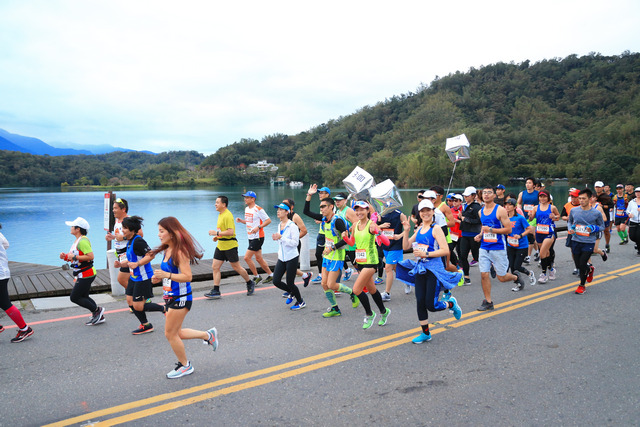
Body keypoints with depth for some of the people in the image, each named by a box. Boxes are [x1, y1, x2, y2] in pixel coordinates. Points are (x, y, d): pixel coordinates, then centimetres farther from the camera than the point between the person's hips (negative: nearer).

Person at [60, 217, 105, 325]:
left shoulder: (83, 241, -20)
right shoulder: (77, 240, 14)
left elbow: (90, 256, -28)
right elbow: (75, 257, 22)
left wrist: (74, 257, -23)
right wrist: (65, 257, 5)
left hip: (86, 275, -11)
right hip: (82, 275, 11)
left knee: (74, 297, -4)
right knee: (83, 297, 16)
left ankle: (97, 310, 6)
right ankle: (99, 316, 22)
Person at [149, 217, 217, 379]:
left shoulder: (180, 251, -20)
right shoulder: (166, 250, 8)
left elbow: (187, 276, -24)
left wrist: (166, 275, -32)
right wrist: (159, 277, 4)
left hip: (180, 298, -9)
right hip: (170, 297, 9)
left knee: (170, 334, 1)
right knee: (176, 333, 16)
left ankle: (185, 366, 20)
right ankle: (208, 335, 33)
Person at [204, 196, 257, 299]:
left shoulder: (228, 215, -18)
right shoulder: (220, 214, 13)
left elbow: (231, 232, -25)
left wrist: (217, 233, -22)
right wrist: (217, 237, 13)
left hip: (230, 245, -9)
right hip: (221, 246, 9)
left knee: (236, 267, 3)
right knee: (215, 267, 3)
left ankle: (250, 283, 24)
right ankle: (216, 291, 7)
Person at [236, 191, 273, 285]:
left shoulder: (258, 209, -15)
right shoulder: (246, 209, 11)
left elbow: (268, 220, -13)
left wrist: (258, 227, -22)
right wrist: (241, 220, 5)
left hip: (258, 237, -9)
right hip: (251, 237, 9)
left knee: (247, 257, -10)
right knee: (258, 258, 14)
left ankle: (256, 277, 5)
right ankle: (270, 276, 26)